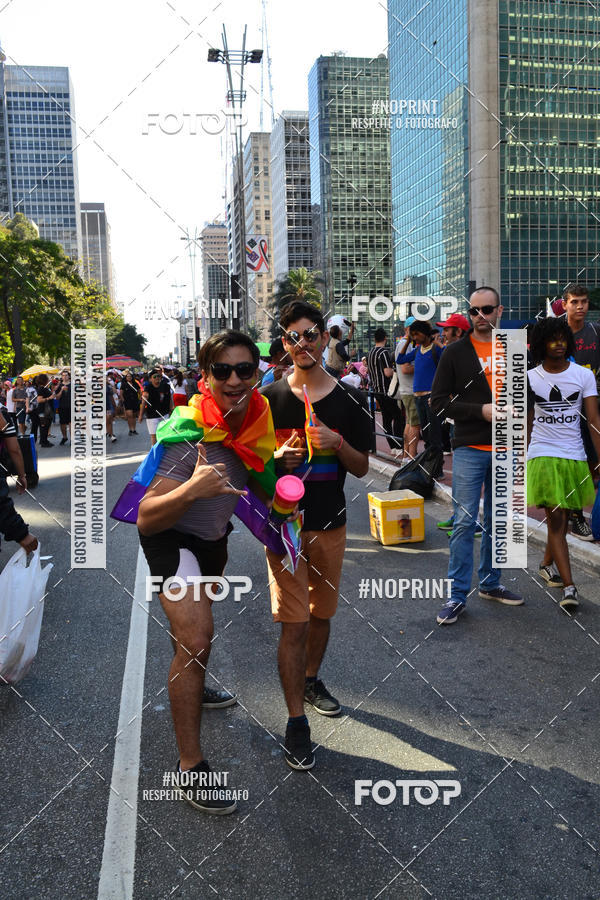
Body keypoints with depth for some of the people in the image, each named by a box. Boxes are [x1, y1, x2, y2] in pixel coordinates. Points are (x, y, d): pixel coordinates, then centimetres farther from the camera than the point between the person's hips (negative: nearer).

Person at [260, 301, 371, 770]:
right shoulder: (269, 398, -3)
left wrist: (337, 443, -18)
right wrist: (278, 459, -18)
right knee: (294, 623, -4)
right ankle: (296, 721, 9)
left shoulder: (350, 399, 1)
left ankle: (311, 680, 43)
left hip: (332, 523, 3)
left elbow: (362, 468, 2)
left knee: (322, 614, 18)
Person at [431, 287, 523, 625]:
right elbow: (439, 401, -6)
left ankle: (490, 583, 28)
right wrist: (480, 411, -17)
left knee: (497, 522, 13)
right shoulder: (456, 353, -2)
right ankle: (458, 595, 5)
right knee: (465, 523, -4)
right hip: (470, 450, -4)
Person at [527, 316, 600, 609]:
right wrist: (523, 459, 10)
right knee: (555, 519, -8)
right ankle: (569, 587, -7)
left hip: (574, 456, 2)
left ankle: (547, 563, 38)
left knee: (562, 518, 13)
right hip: (543, 455, -1)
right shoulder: (530, 378, 2)